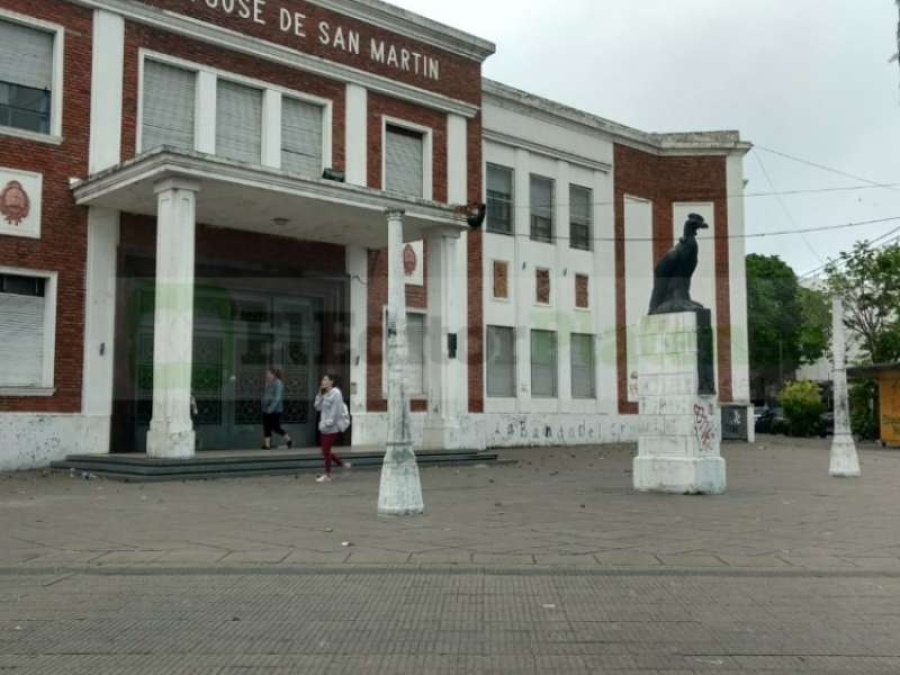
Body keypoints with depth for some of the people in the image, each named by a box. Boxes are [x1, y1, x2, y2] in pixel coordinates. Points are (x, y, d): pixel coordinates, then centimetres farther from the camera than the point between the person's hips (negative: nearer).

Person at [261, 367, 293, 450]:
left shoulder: (278, 384, -13)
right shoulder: (269, 384, 12)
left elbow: (278, 398, -19)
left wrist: (271, 408, -21)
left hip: (275, 411, -8)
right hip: (267, 410, 8)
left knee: (276, 427, -3)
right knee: (266, 427, 5)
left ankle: (289, 440, 15)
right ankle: (267, 444, 8)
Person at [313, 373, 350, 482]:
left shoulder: (335, 393, -14)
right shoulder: (325, 394, 12)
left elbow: (336, 411, -18)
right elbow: (318, 407, 11)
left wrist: (329, 423, -20)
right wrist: (320, 394, 2)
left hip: (331, 428, -9)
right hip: (324, 427, 9)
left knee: (326, 451, -2)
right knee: (326, 451, 12)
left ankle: (327, 475, 8)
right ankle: (343, 464, 28)